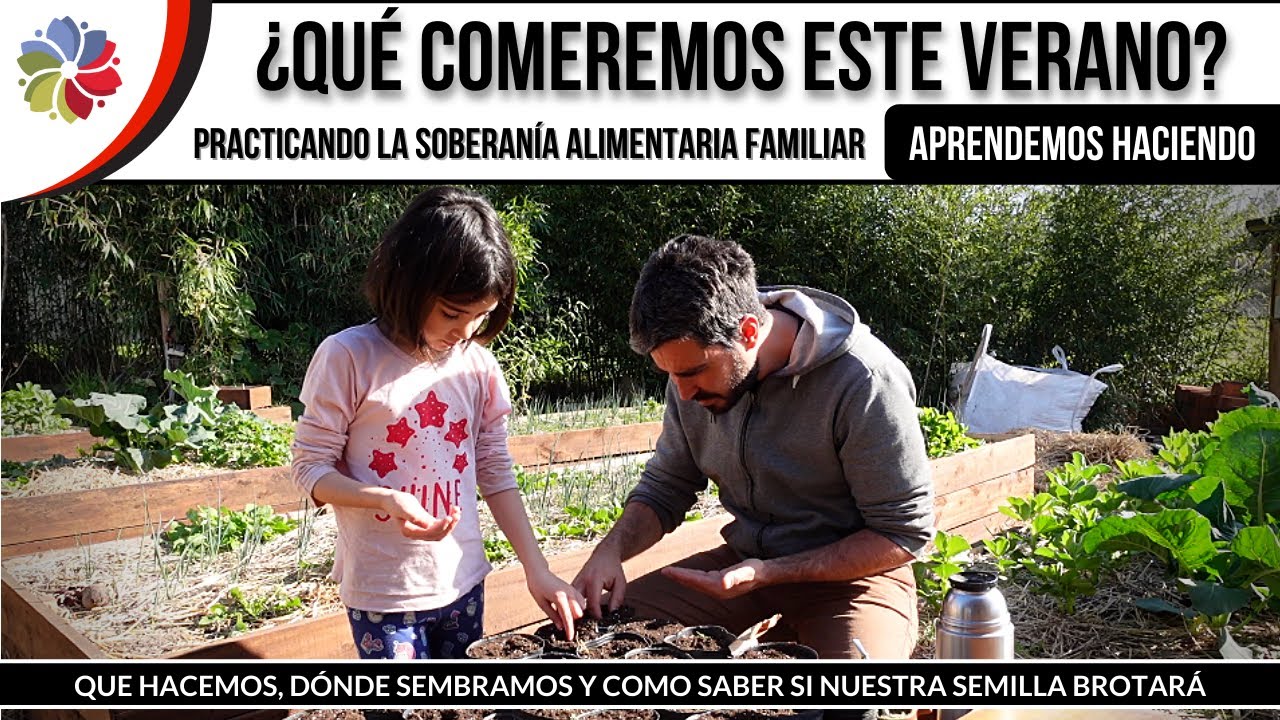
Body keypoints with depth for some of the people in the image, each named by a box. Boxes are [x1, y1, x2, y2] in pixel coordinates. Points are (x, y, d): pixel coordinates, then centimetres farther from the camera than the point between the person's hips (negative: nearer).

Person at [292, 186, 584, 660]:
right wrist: (386, 498, -25)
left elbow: (496, 474, 4)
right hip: (382, 590, -4)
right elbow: (311, 467, -8)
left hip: (462, 584, 4)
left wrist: (537, 568, -3)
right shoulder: (348, 357, -13)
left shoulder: (477, 365, -1)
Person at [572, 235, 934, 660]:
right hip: (743, 562, 5)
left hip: (849, 577, -4)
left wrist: (771, 574, -24)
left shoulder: (864, 382, -25)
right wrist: (611, 550, -15)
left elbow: (905, 533, -17)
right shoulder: (698, 363, -6)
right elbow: (665, 488, 6)